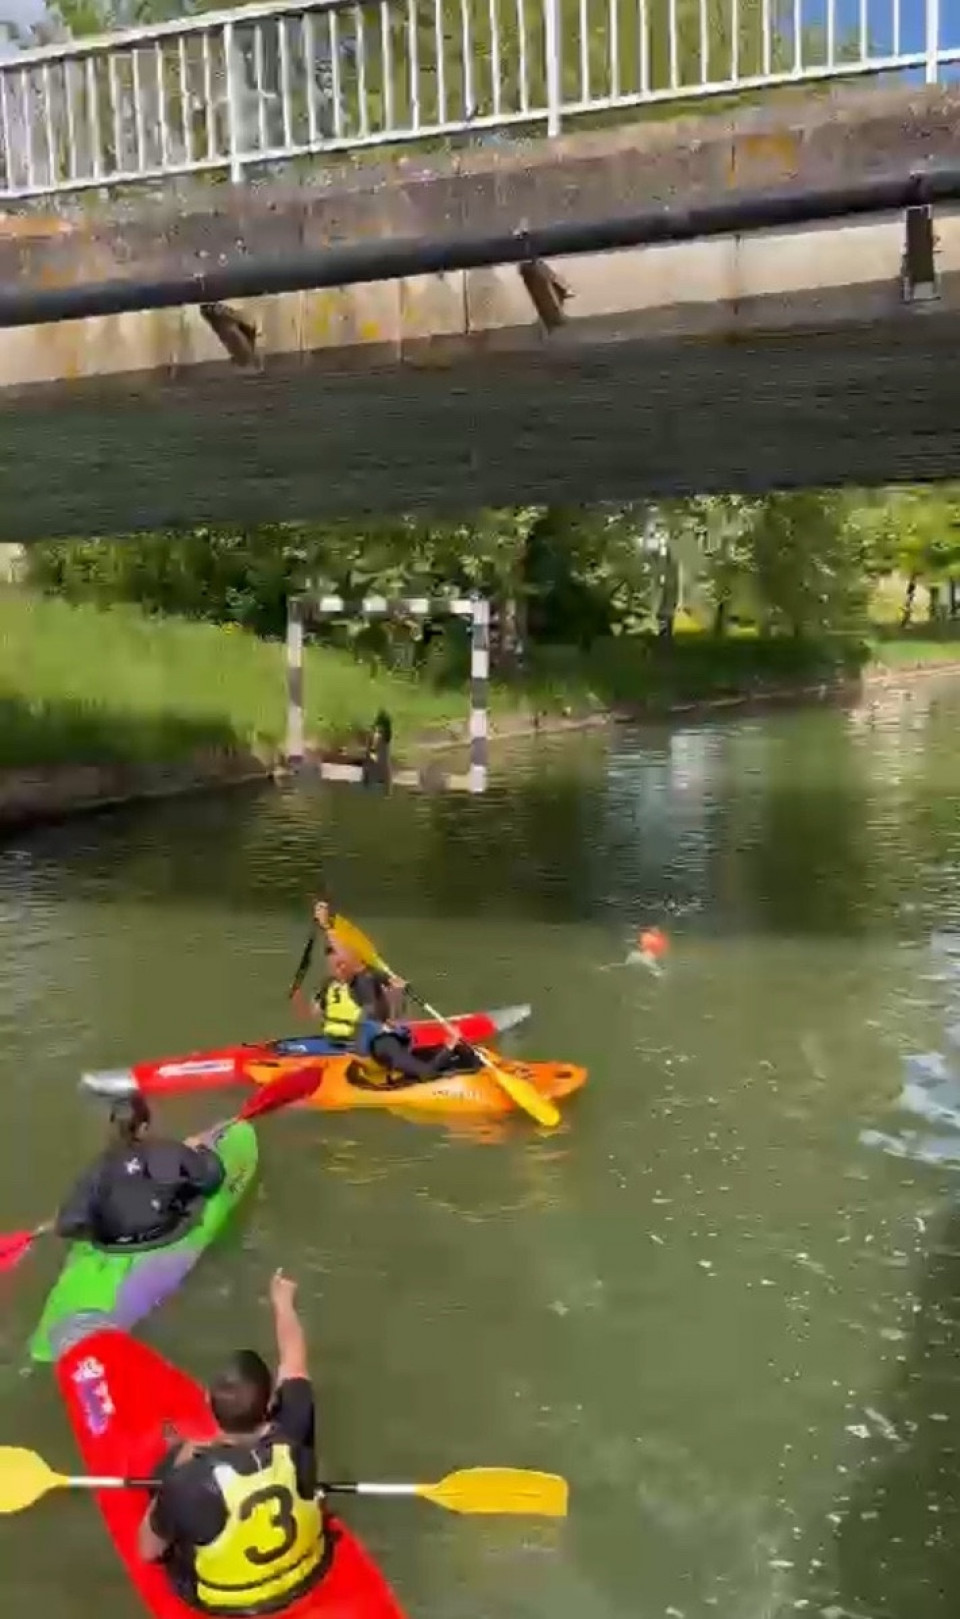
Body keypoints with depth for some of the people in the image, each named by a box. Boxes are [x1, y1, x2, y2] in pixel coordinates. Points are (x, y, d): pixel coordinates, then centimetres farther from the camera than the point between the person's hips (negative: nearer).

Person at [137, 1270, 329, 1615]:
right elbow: (293, 1361, -8)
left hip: (221, 1600, -2)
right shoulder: (293, 1437, -30)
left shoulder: (190, 1481, -36)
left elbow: (148, 1551, -15)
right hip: (303, 1575, 3)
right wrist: (283, 1302, 9)